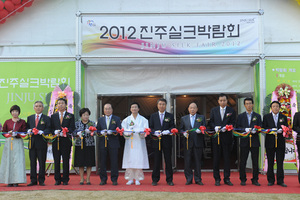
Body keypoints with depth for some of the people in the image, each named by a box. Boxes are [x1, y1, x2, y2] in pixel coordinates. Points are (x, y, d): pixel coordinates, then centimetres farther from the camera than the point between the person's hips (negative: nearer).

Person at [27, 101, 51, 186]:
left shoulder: (47, 118, 4)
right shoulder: (30, 118, 15)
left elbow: (48, 130, -4)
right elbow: (27, 128, 14)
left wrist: (41, 132, -22)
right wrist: (29, 131, -9)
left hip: (42, 143, -3)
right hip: (32, 142, 3)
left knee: (42, 162, 0)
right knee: (32, 162, 5)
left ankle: (41, 180, 7)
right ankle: (33, 180, 11)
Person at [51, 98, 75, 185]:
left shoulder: (70, 116, 8)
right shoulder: (53, 116, 14)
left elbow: (72, 128, -1)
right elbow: (51, 128, 8)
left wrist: (63, 132, -17)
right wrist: (55, 132, -14)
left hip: (66, 140, -2)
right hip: (56, 140, 2)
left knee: (66, 160, 0)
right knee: (56, 160, 3)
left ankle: (65, 179, 5)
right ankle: (57, 179, 8)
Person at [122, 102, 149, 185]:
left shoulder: (143, 119, 9)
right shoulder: (126, 120, 12)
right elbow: (124, 131, 4)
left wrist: (142, 133, -20)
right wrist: (129, 133, -16)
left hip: (139, 143, -1)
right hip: (130, 142, 1)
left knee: (139, 159, -6)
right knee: (130, 159, -4)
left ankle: (137, 179, -1)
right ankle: (130, 179, 2)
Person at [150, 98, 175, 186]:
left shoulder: (170, 116, 8)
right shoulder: (153, 116, 11)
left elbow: (172, 127, 2)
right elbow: (150, 128, 7)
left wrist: (167, 131, -18)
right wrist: (155, 132, -12)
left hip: (167, 141, 0)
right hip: (156, 141, 0)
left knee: (168, 161, 2)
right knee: (156, 161, 4)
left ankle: (169, 180, 9)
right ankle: (155, 180, 11)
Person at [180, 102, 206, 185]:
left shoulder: (201, 117, 10)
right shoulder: (183, 118, 13)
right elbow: (181, 129, 12)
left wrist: (200, 130, -16)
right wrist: (184, 133, -9)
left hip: (198, 143, -1)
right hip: (188, 142, 1)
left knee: (198, 161, 3)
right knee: (187, 161, 0)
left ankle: (198, 179, 12)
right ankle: (189, 179, 9)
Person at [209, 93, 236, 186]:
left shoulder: (231, 111, 6)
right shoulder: (213, 110, 11)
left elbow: (233, 123, 1)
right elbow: (211, 122, 7)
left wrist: (226, 128, -17)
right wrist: (215, 127, -13)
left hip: (227, 137, -1)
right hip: (216, 137, 1)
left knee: (227, 158, 3)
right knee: (216, 158, 3)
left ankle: (227, 178, 11)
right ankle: (217, 179, 9)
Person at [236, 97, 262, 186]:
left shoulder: (257, 116, 11)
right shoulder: (240, 116, 10)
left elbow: (260, 128, 5)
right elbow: (237, 128, 2)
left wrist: (255, 130, -16)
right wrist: (245, 129, -16)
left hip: (255, 141, 1)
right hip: (244, 141, 0)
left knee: (255, 162, 2)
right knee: (243, 161, 1)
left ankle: (255, 179, 11)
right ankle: (243, 179, 9)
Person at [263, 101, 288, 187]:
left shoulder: (283, 117, 11)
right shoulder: (266, 117, 7)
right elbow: (264, 128, 1)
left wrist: (281, 130, -15)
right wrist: (271, 130, -16)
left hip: (280, 142, 1)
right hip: (270, 142, -1)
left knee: (280, 162, 1)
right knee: (270, 162, 4)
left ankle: (280, 180, 7)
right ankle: (270, 180, 11)